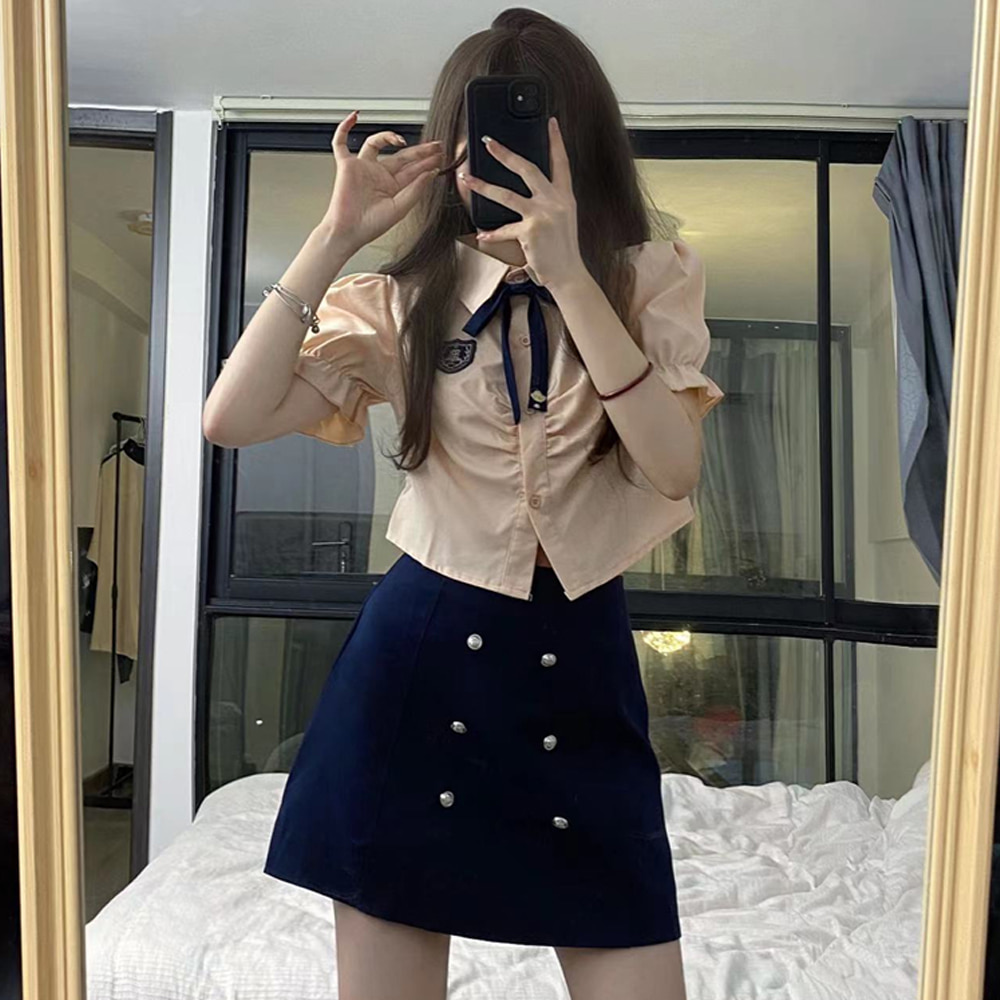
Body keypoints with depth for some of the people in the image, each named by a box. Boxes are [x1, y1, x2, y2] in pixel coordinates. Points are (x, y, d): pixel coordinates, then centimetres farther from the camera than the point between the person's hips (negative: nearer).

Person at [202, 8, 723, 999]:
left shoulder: (649, 281, 3)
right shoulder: (405, 300, 4)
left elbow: (674, 466, -14)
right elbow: (233, 418, -8)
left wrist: (567, 271, -20)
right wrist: (335, 236, -10)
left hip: (579, 660, 0)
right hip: (420, 650, 1)